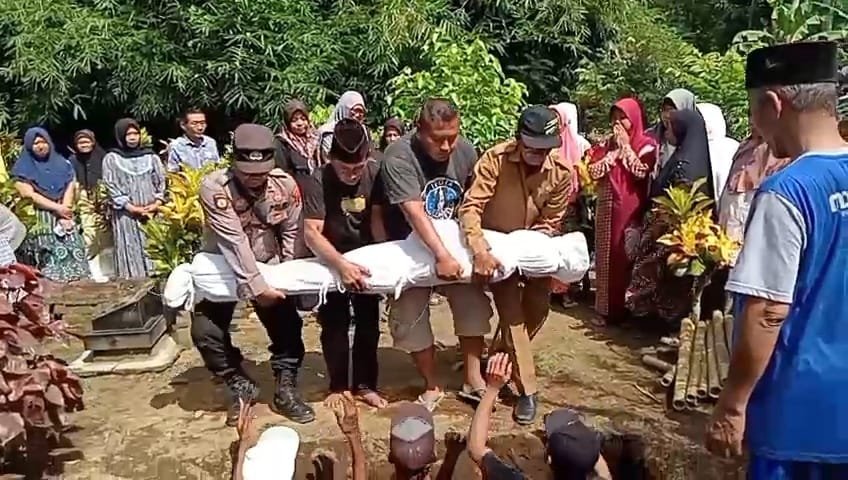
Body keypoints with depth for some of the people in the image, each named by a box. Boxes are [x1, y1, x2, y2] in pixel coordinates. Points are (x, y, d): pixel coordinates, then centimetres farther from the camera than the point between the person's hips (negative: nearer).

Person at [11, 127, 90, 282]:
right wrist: (57, 208, -13)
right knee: (48, 259, -10)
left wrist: (64, 211, -11)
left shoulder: (61, 163, 13)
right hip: (40, 221, -3)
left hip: (65, 217, 3)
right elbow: (29, 194, -7)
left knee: (73, 254, -4)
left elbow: (70, 188, 4)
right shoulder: (23, 168, 3)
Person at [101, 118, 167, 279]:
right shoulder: (111, 158, 5)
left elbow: (162, 182, 9)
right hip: (126, 216, -2)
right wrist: (133, 208, -11)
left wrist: (156, 204, -8)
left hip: (152, 214, 2)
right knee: (131, 255, -4)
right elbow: (111, 188, -2)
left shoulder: (151, 156, 13)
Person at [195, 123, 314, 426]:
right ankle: (241, 386, 13)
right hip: (221, 268, -2)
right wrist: (256, 287, -33)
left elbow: (291, 233, -6)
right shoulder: (214, 187, -28)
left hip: (269, 266, 2)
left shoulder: (285, 184, -18)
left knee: (288, 324, -4)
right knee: (205, 332, -8)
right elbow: (233, 242, -32)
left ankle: (285, 390, 14)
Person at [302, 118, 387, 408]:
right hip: (330, 260, -3)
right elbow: (311, 233, -35)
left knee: (368, 324, 9)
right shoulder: (318, 181, -27)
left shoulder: (375, 172, -19)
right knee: (334, 326, 3)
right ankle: (338, 386, 20)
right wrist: (341, 264, -47)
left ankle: (364, 384, 23)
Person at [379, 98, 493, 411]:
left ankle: (473, 379, 13)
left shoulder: (466, 152, -11)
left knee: (473, 303, -2)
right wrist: (441, 255, -43)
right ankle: (431, 387, 15)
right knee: (412, 316, -3)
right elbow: (414, 212, -36)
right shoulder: (399, 157, -27)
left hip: (454, 242, 4)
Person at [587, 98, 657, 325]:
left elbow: (641, 172, -17)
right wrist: (614, 151, -7)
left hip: (632, 211, -4)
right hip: (608, 210, 4)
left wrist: (626, 147, -9)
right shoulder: (606, 144, 11)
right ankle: (606, 308, 15)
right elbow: (593, 171, -1)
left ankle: (627, 308, 8)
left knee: (628, 257, -2)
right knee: (607, 258, 7)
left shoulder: (646, 145, -2)